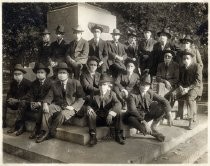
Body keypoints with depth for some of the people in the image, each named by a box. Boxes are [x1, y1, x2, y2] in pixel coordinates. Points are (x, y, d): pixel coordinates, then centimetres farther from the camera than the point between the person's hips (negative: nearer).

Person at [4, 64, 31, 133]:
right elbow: (9, 93, 13)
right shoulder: (13, 83, 6)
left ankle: (16, 126, -28)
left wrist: (18, 100, -26)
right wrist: (10, 99, -12)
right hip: (15, 102, 6)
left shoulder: (28, 83, -12)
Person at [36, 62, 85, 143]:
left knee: (62, 114, -33)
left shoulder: (75, 83, -4)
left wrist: (73, 107, -21)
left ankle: (51, 133, -12)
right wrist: (45, 103, -18)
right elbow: (49, 96, 5)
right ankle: (45, 132, -16)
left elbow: (81, 98, -7)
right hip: (58, 105, 4)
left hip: (70, 107, -4)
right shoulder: (55, 84, 10)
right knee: (47, 110, -23)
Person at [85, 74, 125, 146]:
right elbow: (88, 103, 0)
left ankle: (118, 135, -14)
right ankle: (93, 136, -28)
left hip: (108, 118, 0)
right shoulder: (94, 94, -3)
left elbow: (118, 104, -23)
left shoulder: (112, 94, -6)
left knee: (117, 113, -26)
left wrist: (111, 113, -41)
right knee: (90, 113, -27)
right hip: (97, 119, 0)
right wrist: (88, 108, -26)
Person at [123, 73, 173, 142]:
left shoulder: (150, 93, -7)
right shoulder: (133, 95, -22)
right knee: (129, 119, -42)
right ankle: (153, 133, -25)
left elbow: (164, 101, -4)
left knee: (163, 107, -9)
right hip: (135, 116, -4)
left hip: (145, 115, 5)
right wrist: (143, 121, -41)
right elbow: (132, 110, -34)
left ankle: (153, 128, -2)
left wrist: (169, 115, -15)